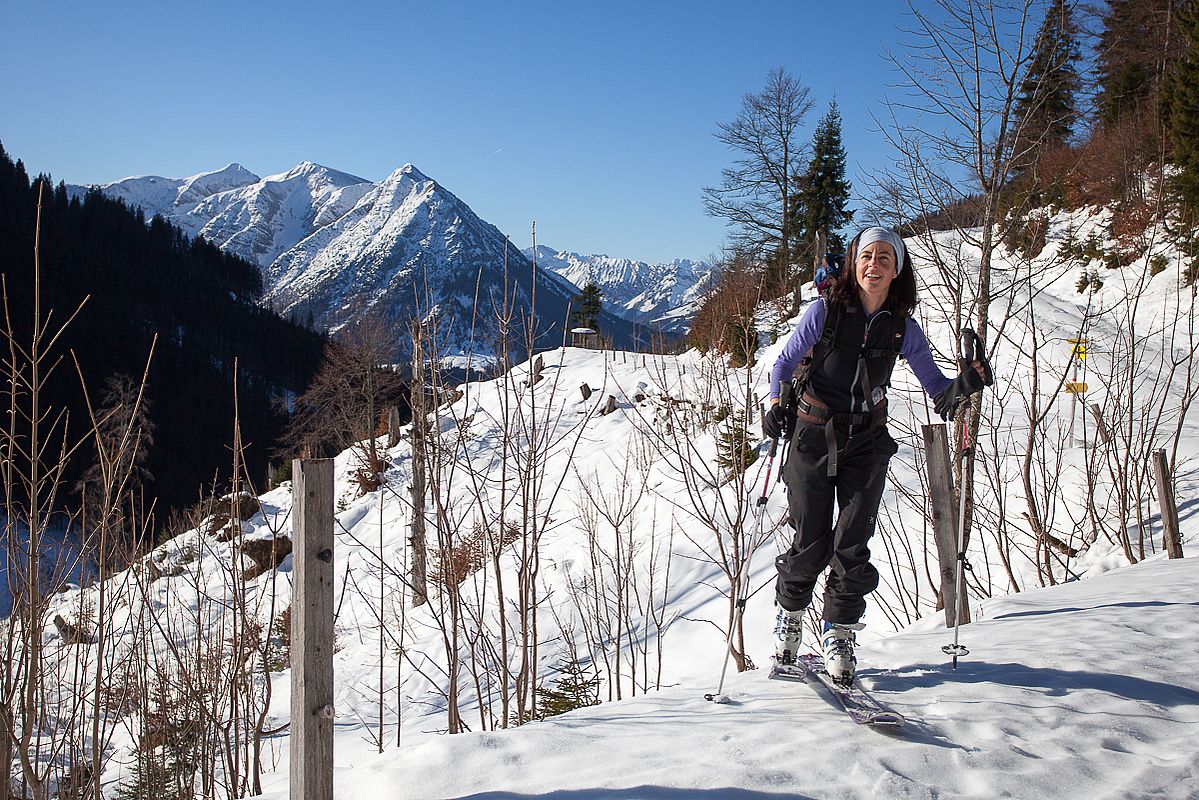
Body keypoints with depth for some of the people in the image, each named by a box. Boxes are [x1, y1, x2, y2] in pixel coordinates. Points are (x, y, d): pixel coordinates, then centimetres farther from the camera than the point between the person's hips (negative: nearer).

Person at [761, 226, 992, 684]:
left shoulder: (903, 329, 0)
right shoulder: (824, 312, -7)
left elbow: (936, 386, 2)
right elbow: (784, 363, 3)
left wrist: (964, 384, -19)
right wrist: (776, 404, -14)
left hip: (866, 444, 2)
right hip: (814, 439, -2)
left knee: (853, 546, -2)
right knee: (811, 544, 0)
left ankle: (839, 635, 16)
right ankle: (789, 616, 26)